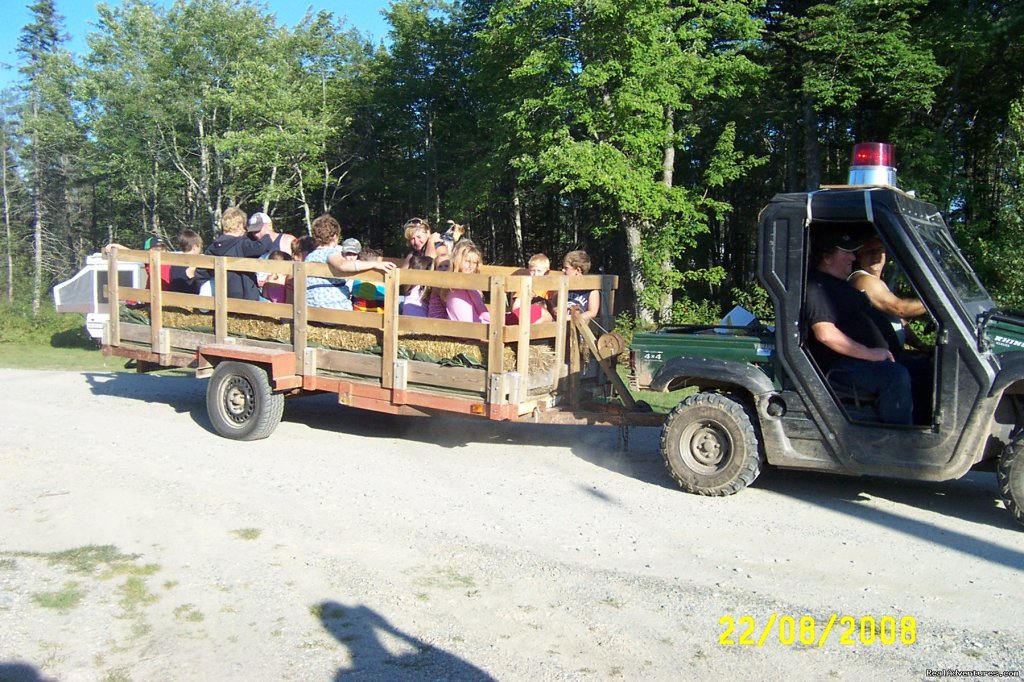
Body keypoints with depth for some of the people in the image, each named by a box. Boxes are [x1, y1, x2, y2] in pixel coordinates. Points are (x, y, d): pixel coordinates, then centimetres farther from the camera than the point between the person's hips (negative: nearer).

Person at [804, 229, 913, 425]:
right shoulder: (816, 286, -13)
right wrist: (869, 353, -22)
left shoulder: (838, 284, 23)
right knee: (896, 376, -31)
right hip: (839, 365, -11)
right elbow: (825, 334, -25)